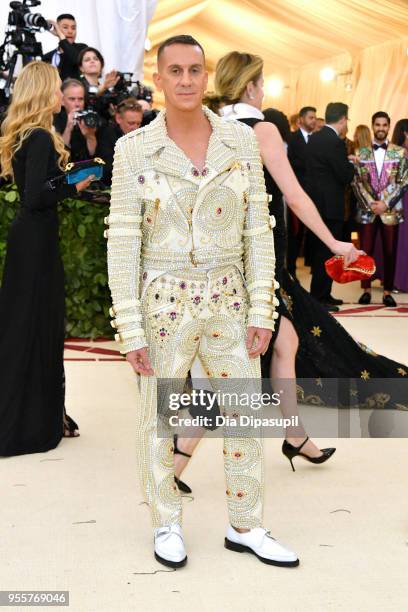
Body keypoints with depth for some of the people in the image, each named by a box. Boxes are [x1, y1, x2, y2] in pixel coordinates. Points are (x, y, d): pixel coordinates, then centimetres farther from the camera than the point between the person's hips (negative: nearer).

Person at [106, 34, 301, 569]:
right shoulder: (134, 149, -7)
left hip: (227, 301, 3)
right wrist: (130, 328, -11)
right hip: (164, 304, -2)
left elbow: (257, 230, 0)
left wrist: (262, 310, -4)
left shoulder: (241, 140, -1)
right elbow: (123, 242, -8)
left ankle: (245, 528, 27)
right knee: (160, 420, 11)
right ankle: (167, 525, 31)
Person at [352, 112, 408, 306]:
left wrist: (386, 204, -11)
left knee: (390, 252, 2)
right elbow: (356, 182, 2)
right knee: (366, 251, 1)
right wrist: (370, 204, -10)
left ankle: (387, 292, 9)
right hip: (366, 210, 1)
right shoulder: (361, 153, 7)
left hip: (391, 210, -1)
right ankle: (366, 290, 11)